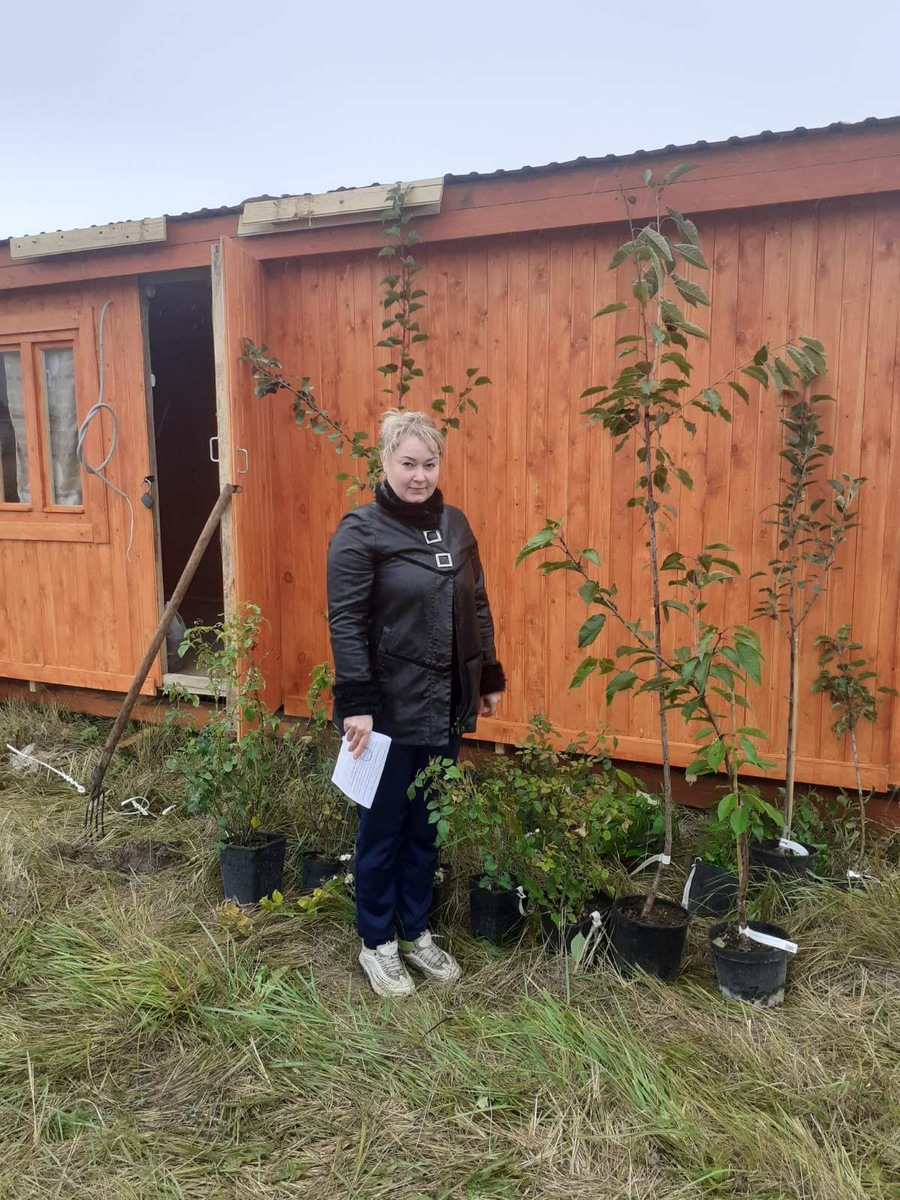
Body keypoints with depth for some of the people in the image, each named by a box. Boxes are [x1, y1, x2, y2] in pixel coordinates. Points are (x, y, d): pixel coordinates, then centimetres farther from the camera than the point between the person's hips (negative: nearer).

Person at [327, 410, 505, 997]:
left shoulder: (455, 524, 7)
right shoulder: (360, 531, -11)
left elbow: (477, 607, 13)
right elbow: (346, 623, -15)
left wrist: (490, 677, 13)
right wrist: (356, 704, -20)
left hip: (444, 706, 6)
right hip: (389, 708, -6)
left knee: (426, 826, 17)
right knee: (383, 827, 9)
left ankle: (417, 931, 34)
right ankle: (377, 943, 26)